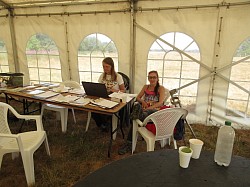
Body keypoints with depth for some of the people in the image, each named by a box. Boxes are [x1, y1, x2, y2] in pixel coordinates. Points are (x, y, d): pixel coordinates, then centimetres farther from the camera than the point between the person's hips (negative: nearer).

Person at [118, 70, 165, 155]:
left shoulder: (161, 88, 10)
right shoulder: (146, 87, 24)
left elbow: (161, 103, -4)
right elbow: (138, 98, 22)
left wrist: (148, 108, -18)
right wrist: (142, 101, -2)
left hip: (154, 110, -2)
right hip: (144, 110, 3)